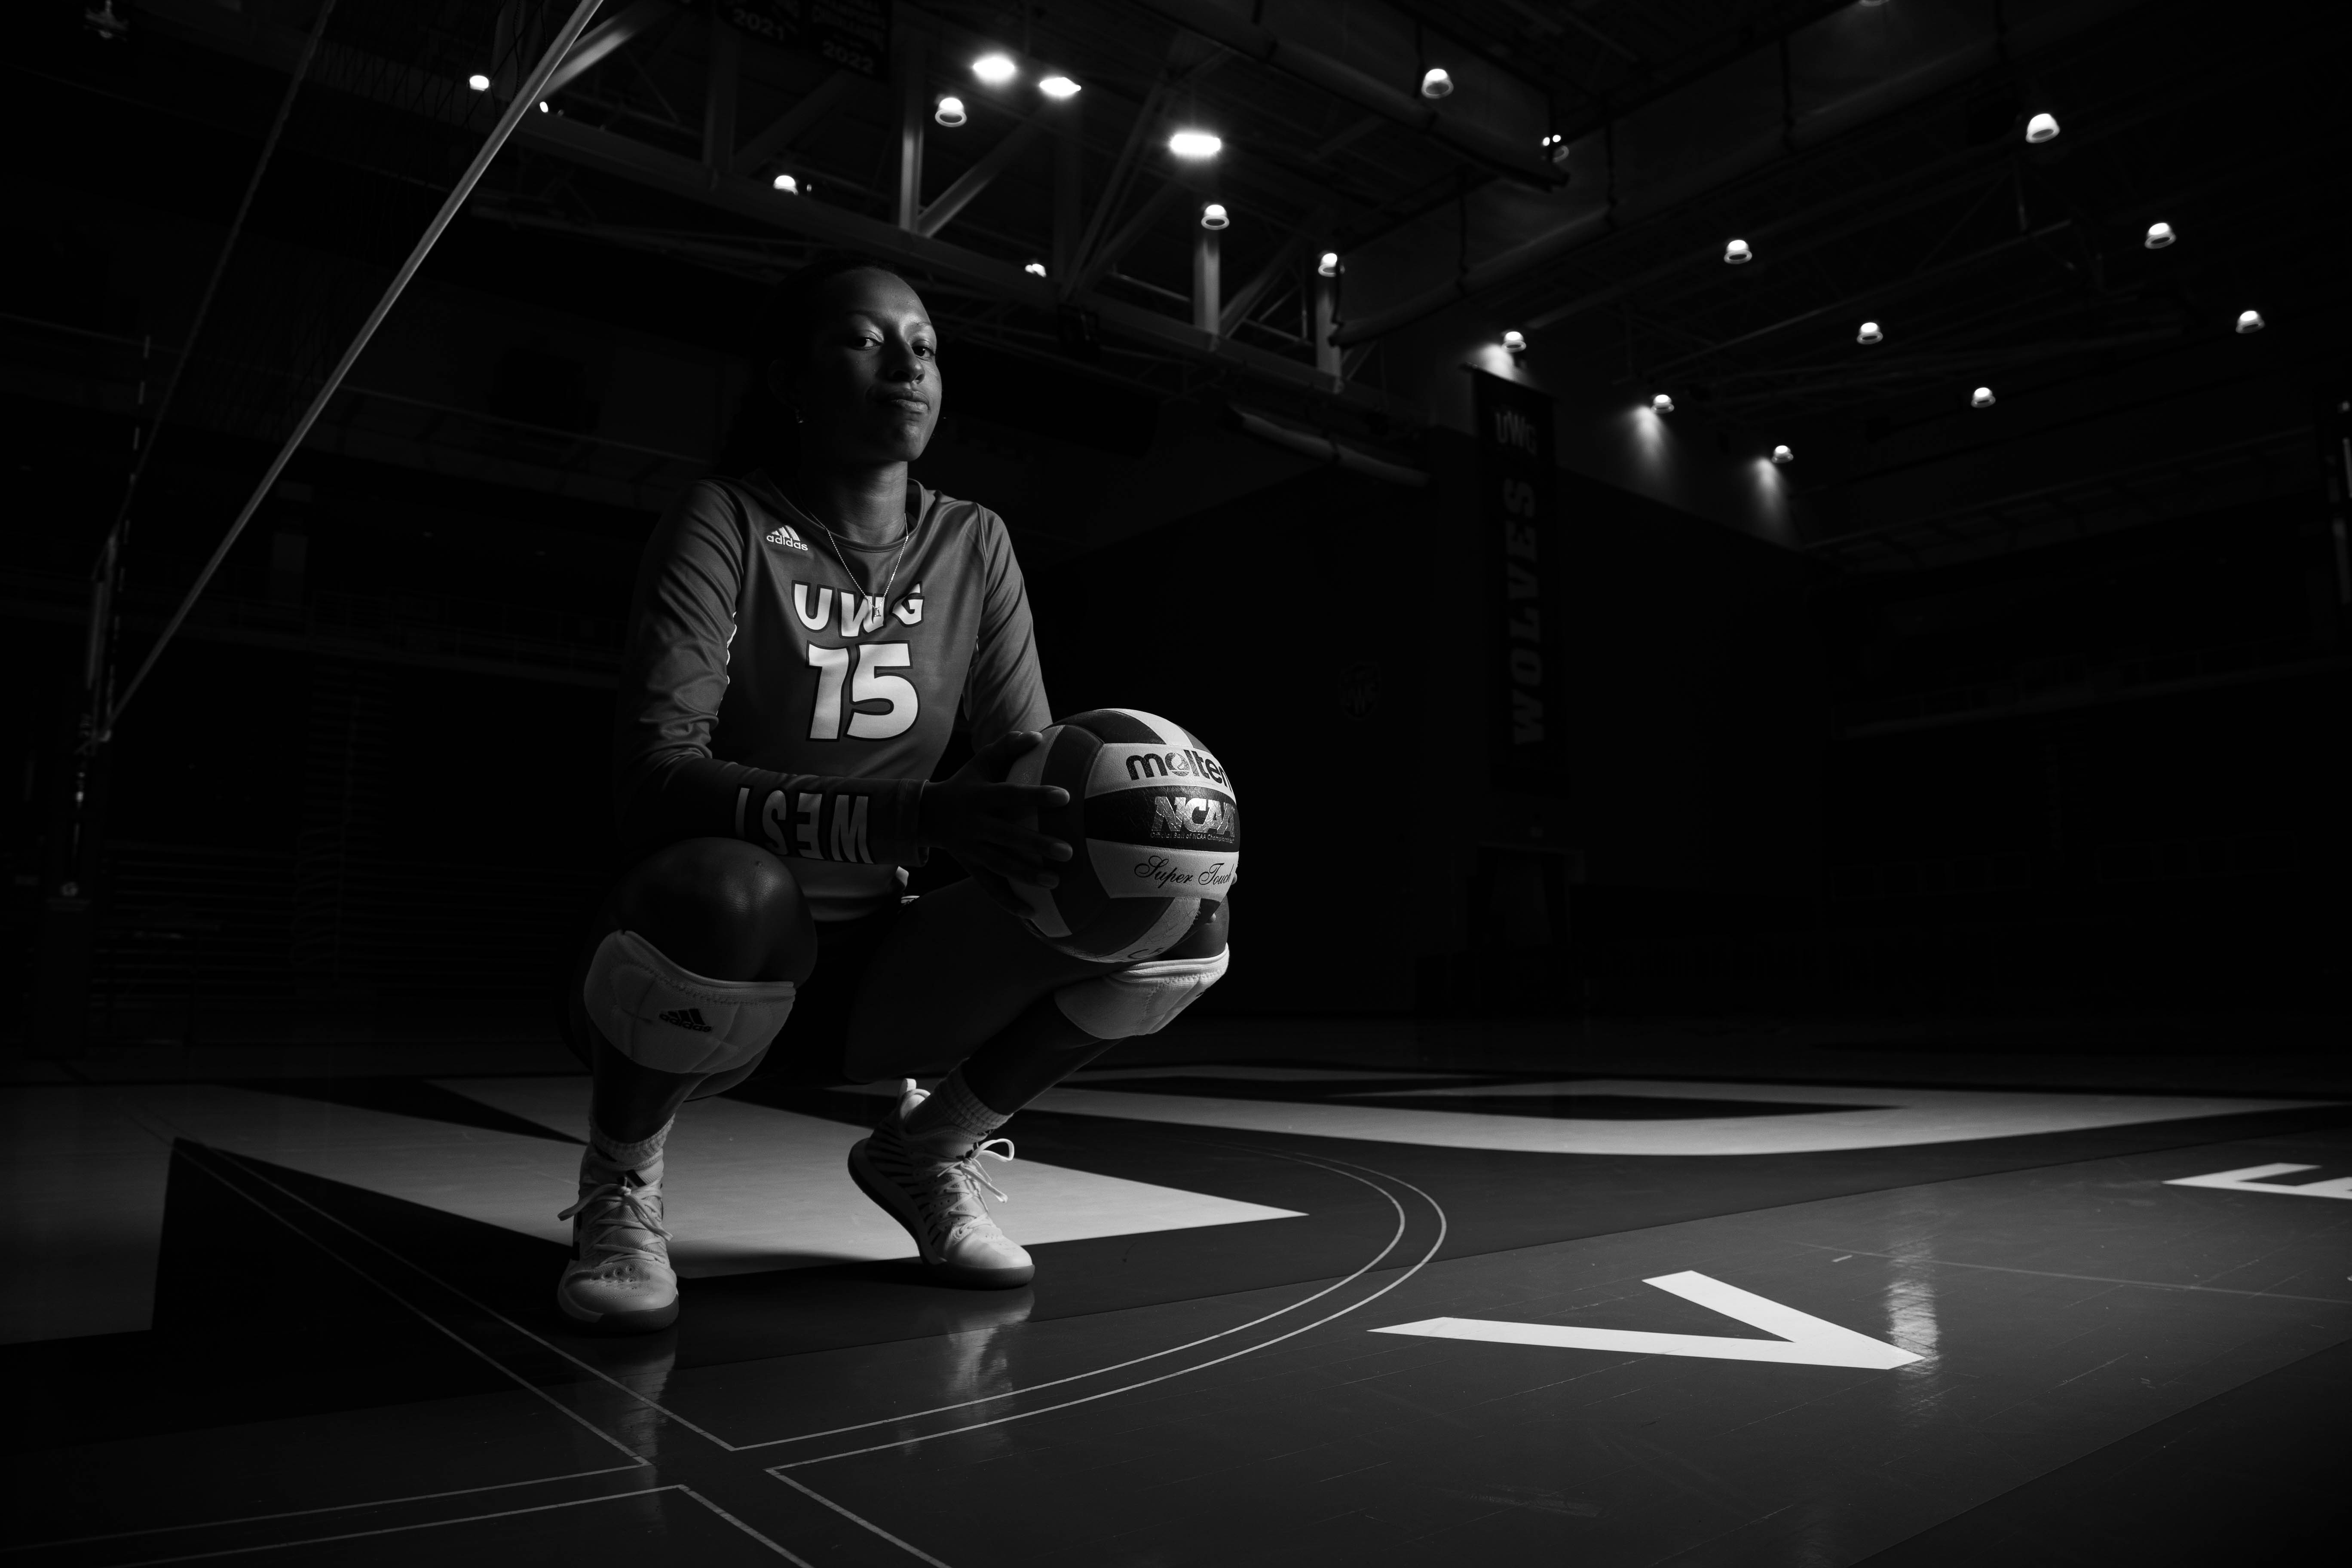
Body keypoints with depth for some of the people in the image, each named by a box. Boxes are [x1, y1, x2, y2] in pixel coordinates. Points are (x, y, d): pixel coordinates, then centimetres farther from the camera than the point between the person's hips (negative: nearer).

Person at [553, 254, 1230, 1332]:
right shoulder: (725, 526, -12)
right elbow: (653, 776, -25)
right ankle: (620, 1178, -5)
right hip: (707, 952, -3)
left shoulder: (974, 545, 2)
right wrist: (914, 817, -40)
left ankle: (929, 1150, 8)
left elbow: (1029, 755, 1)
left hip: (863, 969, 4)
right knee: (732, 891, -41)